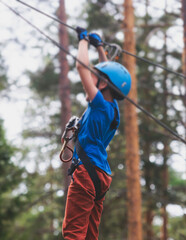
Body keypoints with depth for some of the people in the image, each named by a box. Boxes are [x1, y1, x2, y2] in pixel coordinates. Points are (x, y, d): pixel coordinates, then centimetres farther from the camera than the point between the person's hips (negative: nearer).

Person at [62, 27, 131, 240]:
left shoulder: (101, 106, -10)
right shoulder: (112, 109, 13)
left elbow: (82, 66, -10)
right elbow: (109, 73, 30)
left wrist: (84, 40, 4)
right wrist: (99, 46, 32)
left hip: (87, 172, -9)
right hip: (101, 176, 9)